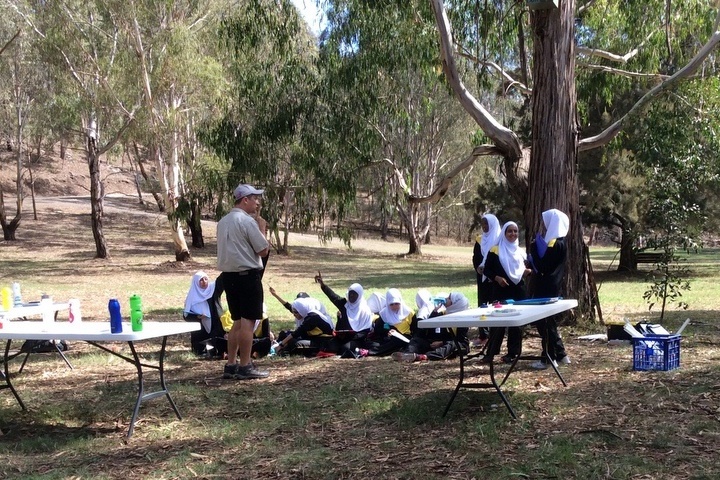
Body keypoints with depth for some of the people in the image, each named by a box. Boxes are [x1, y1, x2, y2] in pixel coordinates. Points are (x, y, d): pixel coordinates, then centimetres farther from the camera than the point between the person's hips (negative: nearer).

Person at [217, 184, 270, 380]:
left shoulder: (223, 222, 13)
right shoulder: (247, 221, -13)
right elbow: (264, 250, -12)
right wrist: (261, 229, 2)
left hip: (229, 275, 8)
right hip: (247, 275, -8)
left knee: (237, 321, 16)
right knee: (248, 321, -3)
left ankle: (231, 365, 18)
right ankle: (245, 367, 1)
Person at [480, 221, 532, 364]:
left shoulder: (520, 251, 12)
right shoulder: (495, 250, -3)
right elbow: (487, 270, -3)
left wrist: (527, 271, -2)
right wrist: (496, 278, -19)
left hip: (518, 290, 4)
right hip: (501, 291, -4)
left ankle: (513, 353, 12)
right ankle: (490, 353, 3)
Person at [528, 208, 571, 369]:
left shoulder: (555, 244, -19)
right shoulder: (558, 242, 12)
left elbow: (541, 266, -21)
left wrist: (534, 248, -14)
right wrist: (533, 259, 4)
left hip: (547, 290, -10)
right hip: (549, 288, 10)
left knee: (544, 323, -1)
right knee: (549, 323, 17)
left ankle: (548, 359, 6)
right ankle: (560, 355, 22)